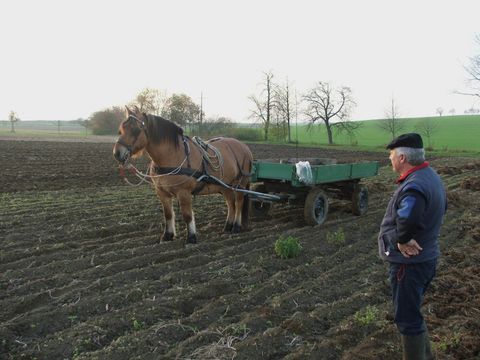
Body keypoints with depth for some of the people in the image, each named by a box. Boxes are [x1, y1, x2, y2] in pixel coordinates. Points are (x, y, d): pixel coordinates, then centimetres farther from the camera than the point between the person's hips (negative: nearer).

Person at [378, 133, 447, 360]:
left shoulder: (414, 186, -26)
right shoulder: (431, 177, 6)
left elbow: (407, 217, -47)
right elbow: (440, 209, 21)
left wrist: (401, 239, -26)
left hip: (409, 262, -10)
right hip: (426, 257, 10)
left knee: (407, 318, 4)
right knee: (413, 312, 25)